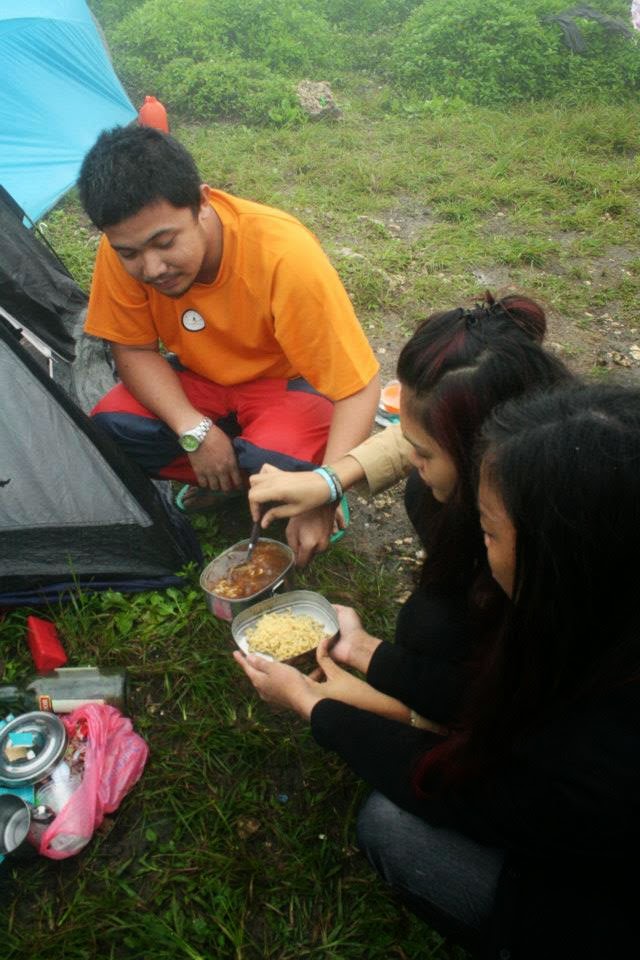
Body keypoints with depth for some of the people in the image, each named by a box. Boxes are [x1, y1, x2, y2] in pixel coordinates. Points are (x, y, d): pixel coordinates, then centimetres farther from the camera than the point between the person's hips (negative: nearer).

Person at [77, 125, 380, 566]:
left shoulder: (285, 257, -34)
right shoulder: (123, 252, -22)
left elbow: (358, 388, -31)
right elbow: (134, 350, -10)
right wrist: (194, 430, -26)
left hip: (288, 381, -4)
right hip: (200, 379, 4)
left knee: (278, 460, -35)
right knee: (107, 431, -21)